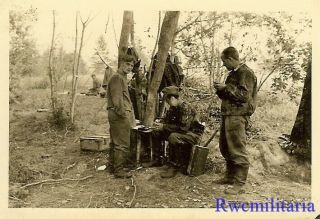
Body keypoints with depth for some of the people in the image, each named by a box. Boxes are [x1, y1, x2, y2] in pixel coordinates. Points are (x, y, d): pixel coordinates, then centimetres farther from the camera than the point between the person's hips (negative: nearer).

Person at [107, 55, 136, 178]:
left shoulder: (123, 78, 22)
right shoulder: (117, 78, -11)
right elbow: (117, 100, -19)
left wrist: (130, 116, 19)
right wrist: (125, 116, -20)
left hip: (116, 115, 11)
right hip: (119, 114, -11)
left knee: (115, 143, 16)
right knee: (122, 144, -6)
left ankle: (114, 167, 26)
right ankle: (119, 170, 1)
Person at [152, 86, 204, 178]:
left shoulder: (186, 108, -23)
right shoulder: (173, 108, 3)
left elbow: (183, 127, -31)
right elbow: (166, 121, 9)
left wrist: (164, 127, -27)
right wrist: (160, 125, -14)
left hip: (193, 134, -9)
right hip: (180, 133, 9)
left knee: (173, 137, -36)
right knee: (156, 132, 1)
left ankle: (174, 167, -23)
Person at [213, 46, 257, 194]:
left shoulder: (246, 73, -9)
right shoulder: (233, 73, 19)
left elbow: (244, 95, -19)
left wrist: (226, 87, -15)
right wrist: (220, 90, 7)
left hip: (237, 116, -10)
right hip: (228, 114, 10)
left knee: (237, 150, -6)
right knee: (225, 148, 16)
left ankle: (239, 183, 2)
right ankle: (230, 176, 29)